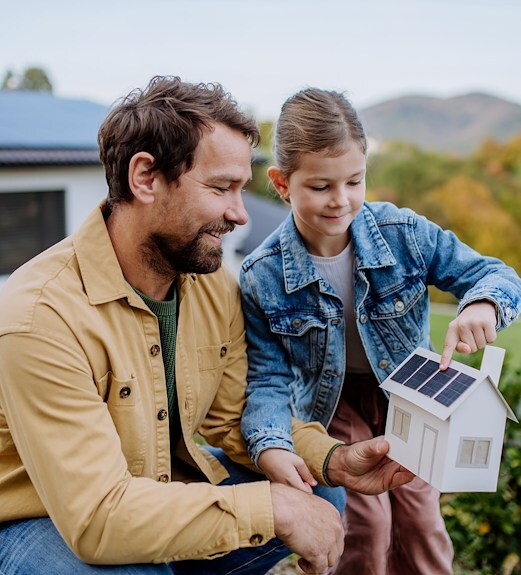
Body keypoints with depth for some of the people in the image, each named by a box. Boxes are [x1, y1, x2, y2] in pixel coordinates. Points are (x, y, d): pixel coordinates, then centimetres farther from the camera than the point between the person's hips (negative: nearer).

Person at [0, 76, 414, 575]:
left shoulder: (215, 286, -8)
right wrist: (271, 507, -32)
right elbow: (97, 517, -34)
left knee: (319, 496, -4)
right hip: (44, 523, -6)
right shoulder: (41, 317, -31)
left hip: (166, 485, 7)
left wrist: (334, 461, -15)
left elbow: (235, 416, 2)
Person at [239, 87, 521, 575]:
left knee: (420, 519, 5)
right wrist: (270, 446, -35)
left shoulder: (404, 233, -19)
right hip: (330, 404, -1)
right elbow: (268, 379, -17)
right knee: (366, 526, -9)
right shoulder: (263, 277, -21)